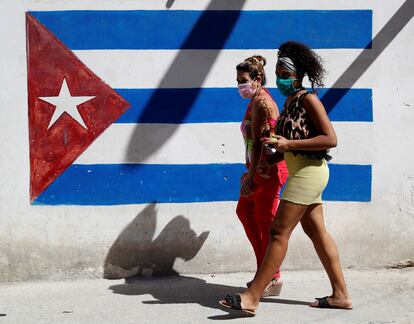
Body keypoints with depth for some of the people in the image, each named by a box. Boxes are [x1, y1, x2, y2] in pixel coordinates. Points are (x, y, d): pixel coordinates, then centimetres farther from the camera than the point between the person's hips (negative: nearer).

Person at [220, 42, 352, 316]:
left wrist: (288, 144, -23)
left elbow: (330, 139, -19)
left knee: (279, 231, -10)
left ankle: (252, 298, -10)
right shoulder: (290, 101, 13)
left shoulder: (308, 99, -13)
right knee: (316, 231, 11)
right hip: (302, 172, 10)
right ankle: (341, 294, 17)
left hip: (308, 172, -10)